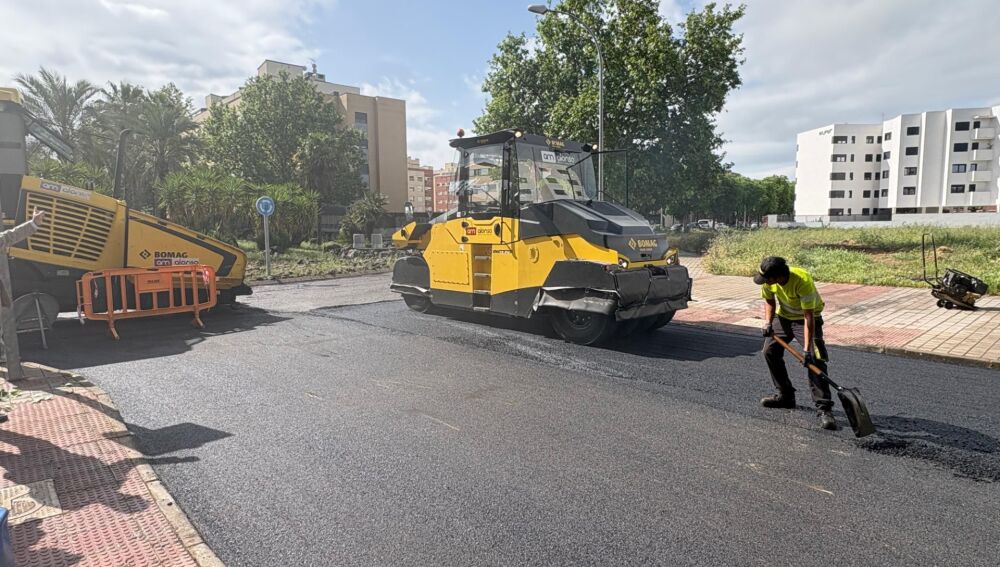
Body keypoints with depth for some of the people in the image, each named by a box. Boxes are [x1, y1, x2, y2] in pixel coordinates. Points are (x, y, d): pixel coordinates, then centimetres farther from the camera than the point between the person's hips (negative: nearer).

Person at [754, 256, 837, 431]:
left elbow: (808, 317, -35)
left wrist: (806, 349, -38)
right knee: (770, 351, 3)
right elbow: (769, 301, 2)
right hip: (783, 316, 6)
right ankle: (786, 395, 18)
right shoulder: (769, 281, -19)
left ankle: (824, 408, -15)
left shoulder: (803, 281, -36)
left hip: (806, 318, -6)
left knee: (814, 360, -19)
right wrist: (768, 322, -15)